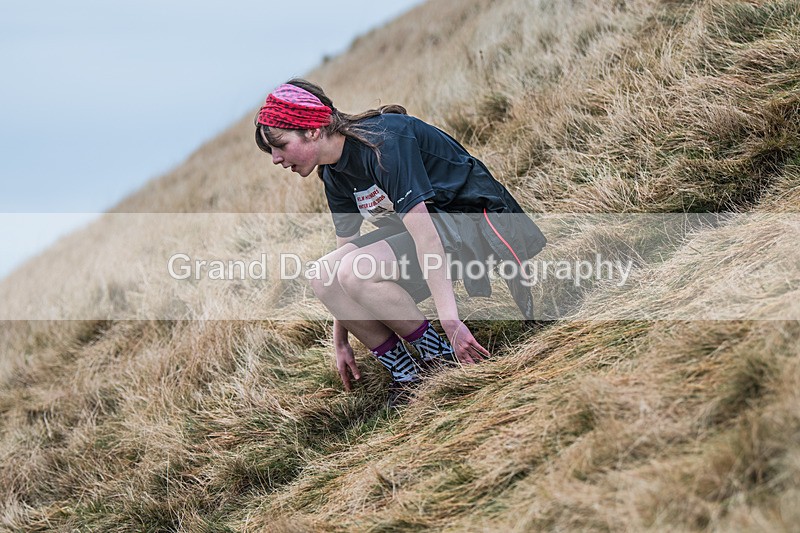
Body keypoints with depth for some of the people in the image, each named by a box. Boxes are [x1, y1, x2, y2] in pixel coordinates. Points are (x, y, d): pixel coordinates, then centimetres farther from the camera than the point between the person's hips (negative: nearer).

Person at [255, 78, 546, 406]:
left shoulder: (382, 141, -24)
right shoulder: (335, 176, 4)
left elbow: (424, 234, -30)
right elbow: (343, 253, 10)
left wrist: (450, 321, -34)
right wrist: (340, 342, 8)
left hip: (475, 225, -9)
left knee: (357, 270, -28)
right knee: (322, 275, -10)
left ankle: (439, 357, -11)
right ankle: (405, 374, -6)